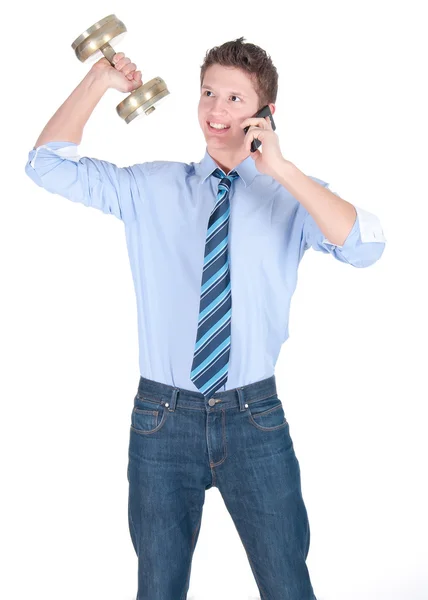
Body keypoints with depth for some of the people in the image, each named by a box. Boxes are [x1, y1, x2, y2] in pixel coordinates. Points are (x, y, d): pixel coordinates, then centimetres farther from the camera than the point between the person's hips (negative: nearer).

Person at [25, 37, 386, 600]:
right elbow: (48, 164, 3)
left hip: (255, 418, -1)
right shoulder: (150, 187, 6)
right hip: (163, 417, 1)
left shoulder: (293, 195, 0)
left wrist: (281, 168, -24)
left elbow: (365, 247, -17)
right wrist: (99, 79, -5)